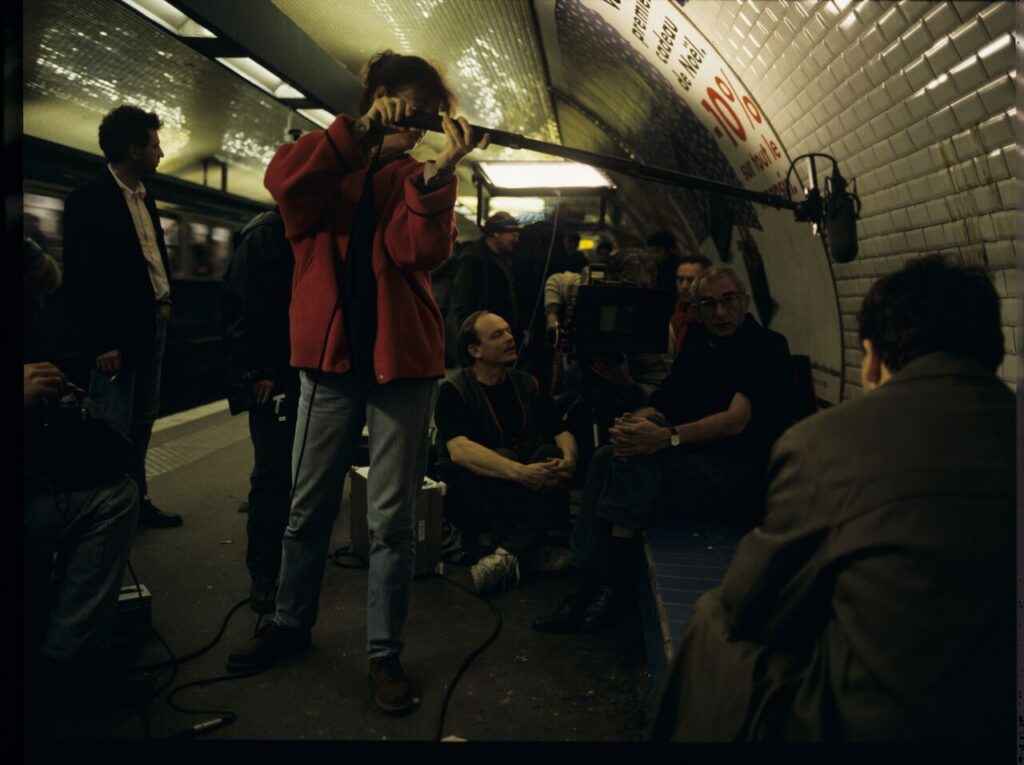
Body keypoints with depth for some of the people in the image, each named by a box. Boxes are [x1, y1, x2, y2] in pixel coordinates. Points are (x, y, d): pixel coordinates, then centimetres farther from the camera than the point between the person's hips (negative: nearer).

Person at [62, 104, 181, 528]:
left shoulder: (144, 196, 14)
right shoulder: (89, 199, -10)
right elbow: (79, 277, -14)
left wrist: (164, 299, 6)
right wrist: (101, 343, -17)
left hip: (153, 324, 8)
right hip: (118, 332, -8)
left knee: (142, 422, 15)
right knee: (114, 430, -3)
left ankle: (137, 500, 25)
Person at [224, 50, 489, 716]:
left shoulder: (418, 178, 8)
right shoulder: (326, 162, 8)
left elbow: (423, 251, -12)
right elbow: (284, 180, -16)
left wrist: (440, 170, -24)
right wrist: (362, 132, -22)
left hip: (403, 361, 0)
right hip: (331, 356, 1)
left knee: (393, 521, 3)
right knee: (309, 506, 13)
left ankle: (385, 653, 16)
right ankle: (291, 623, 33)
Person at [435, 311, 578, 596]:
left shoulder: (528, 385, 8)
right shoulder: (454, 391, -9)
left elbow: (562, 433, 0)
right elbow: (459, 450, -26)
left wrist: (568, 460, -25)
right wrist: (520, 472, -39)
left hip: (529, 494, 4)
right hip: (468, 494, -4)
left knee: (550, 453, -25)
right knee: (503, 457, -32)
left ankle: (506, 554, -30)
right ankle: (529, 550, -23)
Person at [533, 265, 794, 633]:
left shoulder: (767, 347, -10)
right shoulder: (699, 343, 12)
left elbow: (736, 420, -25)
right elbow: (661, 405, 6)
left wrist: (666, 437, -39)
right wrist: (635, 421, -19)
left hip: (744, 480, -7)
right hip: (696, 462, 7)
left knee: (638, 457, -28)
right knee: (606, 456, -14)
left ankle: (614, 586, -24)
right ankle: (586, 587, -16)